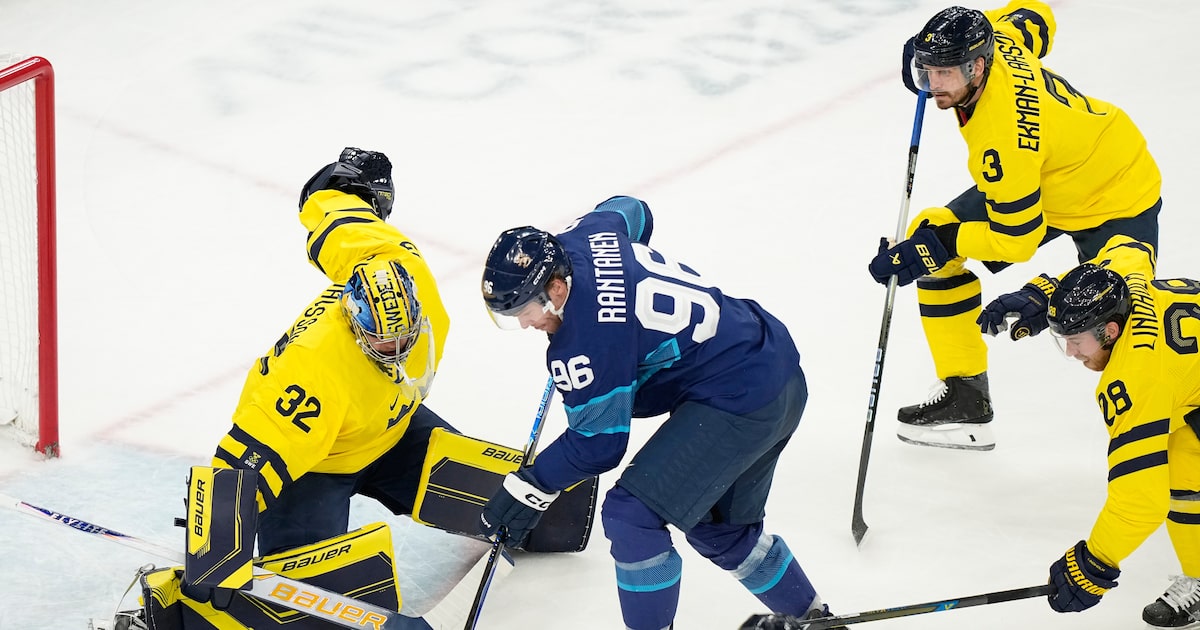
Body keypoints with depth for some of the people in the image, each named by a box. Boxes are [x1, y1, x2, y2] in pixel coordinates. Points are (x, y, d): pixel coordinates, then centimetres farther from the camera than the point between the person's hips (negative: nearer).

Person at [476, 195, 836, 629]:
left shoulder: (585, 339, -25)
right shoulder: (585, 235, -1)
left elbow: (598, 444, -15)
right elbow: (630, 210, 23)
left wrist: (530, 488, -5)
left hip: (739, 397, -11)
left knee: (631, 515, -13)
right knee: (718, 528, 25)